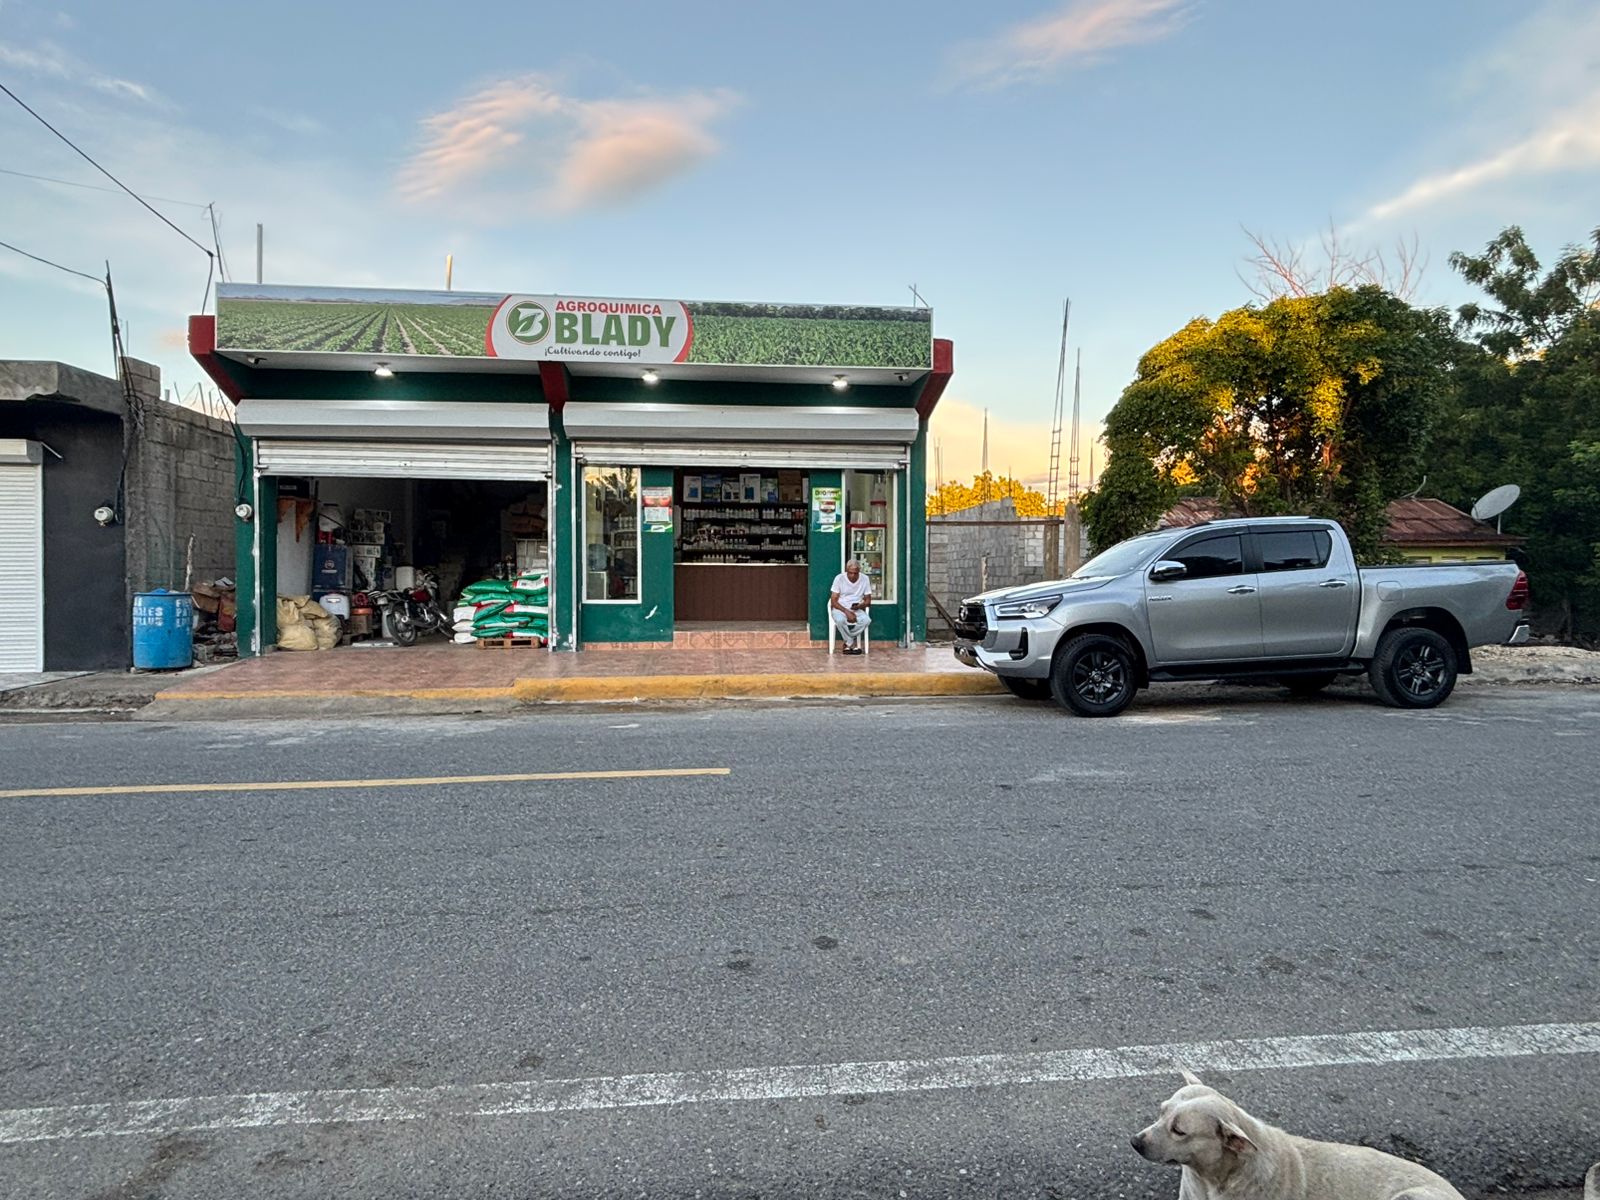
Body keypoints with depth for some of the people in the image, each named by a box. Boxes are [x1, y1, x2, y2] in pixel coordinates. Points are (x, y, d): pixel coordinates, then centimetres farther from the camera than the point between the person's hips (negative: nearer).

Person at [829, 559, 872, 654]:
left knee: (867, 620, -30)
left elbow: (868, 600, 4)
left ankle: (847, 643, -12)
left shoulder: (865, 579, -4)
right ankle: (852, 644, -16)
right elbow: (833, 601, -10)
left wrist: (860, 606, -19)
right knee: (840, 620, -38)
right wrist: (847, 612, -23)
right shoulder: (839, 578, -10)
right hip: (840, 608, -2)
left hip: (857, 610, 2)